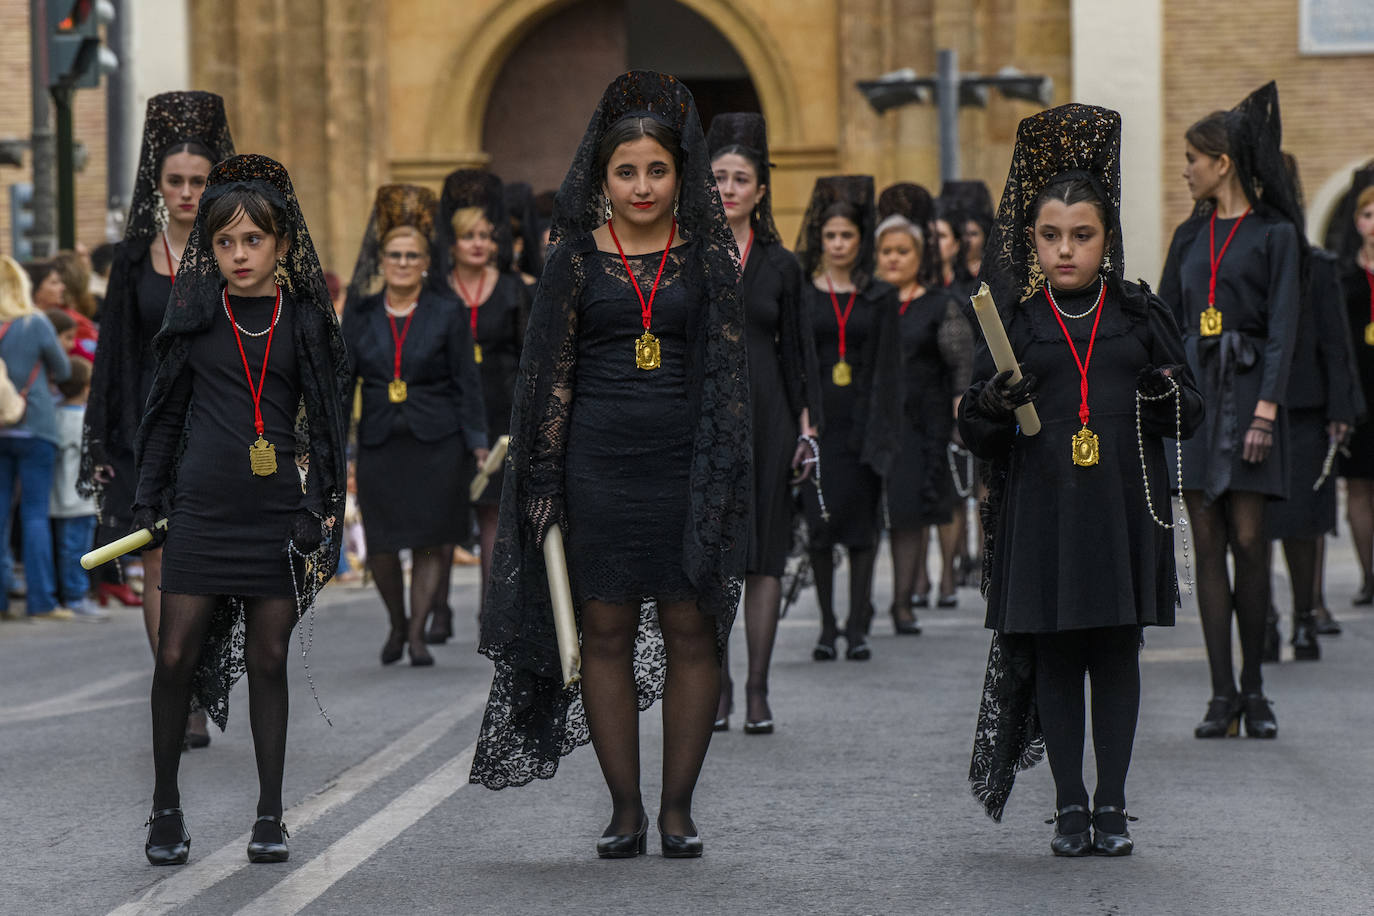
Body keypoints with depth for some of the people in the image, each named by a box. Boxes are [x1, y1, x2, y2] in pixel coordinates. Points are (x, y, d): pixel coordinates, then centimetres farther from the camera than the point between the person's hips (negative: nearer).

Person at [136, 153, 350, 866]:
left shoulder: (304, 320, 3)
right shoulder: (196, 315, 4)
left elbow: (326, 420, 7)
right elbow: (166, 411, 11)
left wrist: (322, 507, 0)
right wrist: (149, 499, 9)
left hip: (276, 512, 0)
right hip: (201, 507, 0)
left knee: (267, 659, 3)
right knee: (177, 655, -3)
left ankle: (270, 817, 11)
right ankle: (166, 810, 10)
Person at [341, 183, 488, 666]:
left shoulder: (447, 312, 1)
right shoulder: (360, 313, 5)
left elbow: (466, 381, 2)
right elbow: (343, 375, 7)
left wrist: (476, 441, -3)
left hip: (436, 443, -1)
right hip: (379, 441, 1)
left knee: (433, 538, -3)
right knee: (381, 542, 1)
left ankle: (418, 632, 8)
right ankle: (397, 622, 25)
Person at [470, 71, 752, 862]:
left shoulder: (707, 256, 5)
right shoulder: (577, 257, 4)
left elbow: (730, 372, 5)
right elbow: (553, 374, 4)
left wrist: (726, 472, -3)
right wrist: (545, 479, -2)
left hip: (687, 462, 0)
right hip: (599, 463, 0)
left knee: (690, 628, 0)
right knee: (606, 628, 2)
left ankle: (679, 805, 8)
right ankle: (626, 807, 9)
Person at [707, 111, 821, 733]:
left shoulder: (780, 266, 7)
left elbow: (796, 352, 8)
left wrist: (807, 428, 2)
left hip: (763, 417, 1)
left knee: (764, 556, -1)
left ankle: (757, 689, 2)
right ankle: (716, 684, 11)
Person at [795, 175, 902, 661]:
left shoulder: (880, 297, 7)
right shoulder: (800, 293, 5)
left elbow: (889, 367, 6)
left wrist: (885, 432, -2)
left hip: (862, 423, 0)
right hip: (817, 420, 0)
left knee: (862, 525, -1)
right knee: (819, 524, -1)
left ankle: (858, 626, 4)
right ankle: (827, 626, 8)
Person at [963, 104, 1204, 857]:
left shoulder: (1139, 313, 7)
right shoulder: (1012, 319, 5)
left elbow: (1189, 419, 10)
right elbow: (972, 432, 5)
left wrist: (1170, 395, -12)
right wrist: (992, 403, -17)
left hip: (1124, 509, 1)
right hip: (1042, 511, 0)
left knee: (1117, 655, 3)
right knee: (1053, 657, 2)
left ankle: (1112, 806, 10)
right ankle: (1070, 808, 9)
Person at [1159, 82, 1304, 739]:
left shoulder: (1274, 233, -1)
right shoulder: (1190, 236, 15)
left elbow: (1283, 328, -7)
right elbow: (1165, 322, 17)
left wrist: (1266, 408, -15)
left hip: (1247, 391, -5)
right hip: (1193, 391, 5)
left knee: (1247, 539, -6)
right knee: (1208, 542, 1)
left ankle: (1253, 688, 6)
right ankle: (1222, 694, 2)